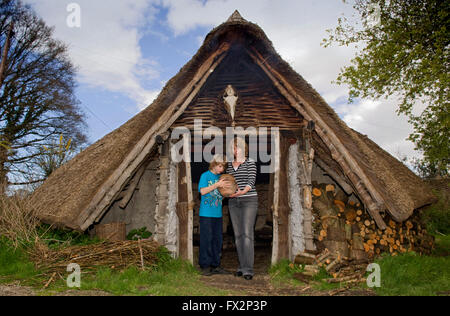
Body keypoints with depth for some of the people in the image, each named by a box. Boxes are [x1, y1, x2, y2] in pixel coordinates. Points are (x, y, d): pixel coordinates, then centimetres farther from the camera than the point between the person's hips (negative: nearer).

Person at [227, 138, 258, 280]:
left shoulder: (250, 163, 0)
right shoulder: (229, 165, 15)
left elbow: (252, 180, -10)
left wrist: (243, 191, -27)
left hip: (249, 200, -5)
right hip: (233, 202, 5)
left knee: (247, 233, -12)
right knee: (237, 234, 5)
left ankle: (248, 269, -11)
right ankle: (242, 266, 14)